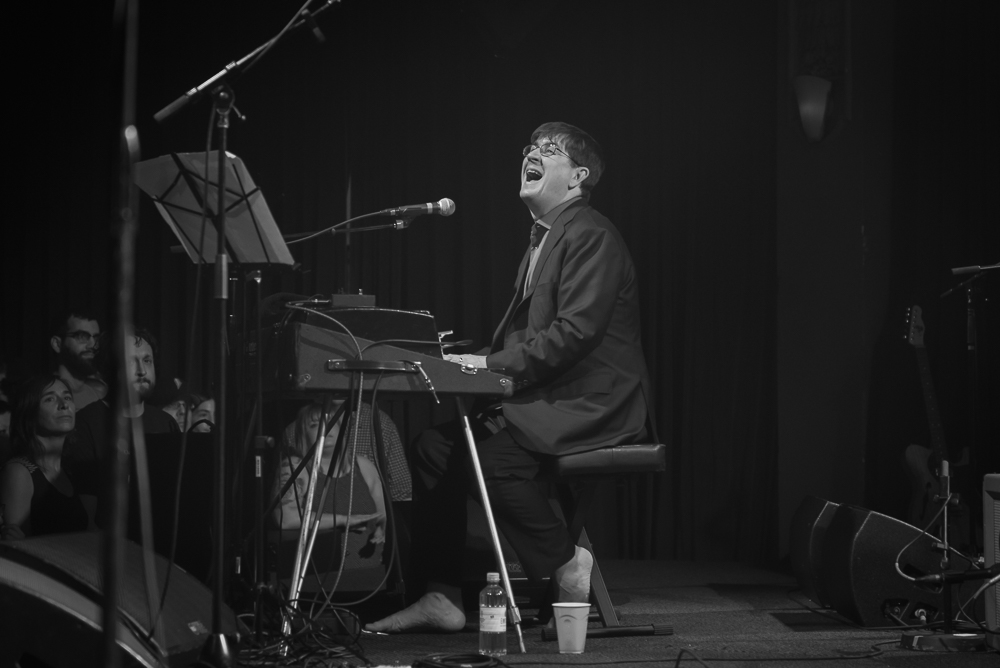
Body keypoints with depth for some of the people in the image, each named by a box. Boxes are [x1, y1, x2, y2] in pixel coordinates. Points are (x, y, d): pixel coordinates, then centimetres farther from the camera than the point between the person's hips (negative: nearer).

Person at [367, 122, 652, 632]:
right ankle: (443, 597, 0)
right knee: (435, 446, -1)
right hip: (548, 399, 10)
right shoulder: (542, 241, 21)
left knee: (492, 453, -30)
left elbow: (575, 332, -21)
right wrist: (477, 362, 1)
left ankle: (568, 566, -12)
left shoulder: (589, 236, -11)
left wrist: (494, 362, -20)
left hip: (592, 404, -10)